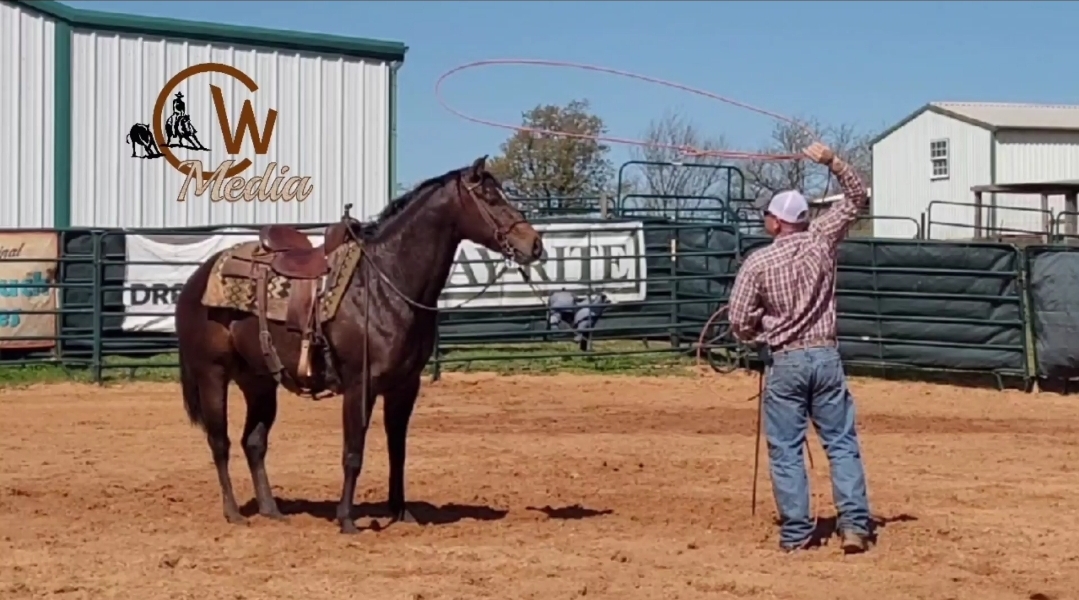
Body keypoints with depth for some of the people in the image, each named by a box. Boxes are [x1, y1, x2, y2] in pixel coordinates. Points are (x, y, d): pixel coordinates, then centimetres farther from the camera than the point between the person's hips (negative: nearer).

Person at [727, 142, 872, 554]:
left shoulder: (758, 262, -8)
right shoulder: (821, 240, -1)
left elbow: (740, 323, -7)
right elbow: (856, 199, 12)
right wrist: (833, 162, 3)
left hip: (785, 363, -3)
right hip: (826, 357, 3)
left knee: (786, 450, 5)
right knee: (842, 444, 7)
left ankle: (796, 532, 4)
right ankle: (854, 523, -1)